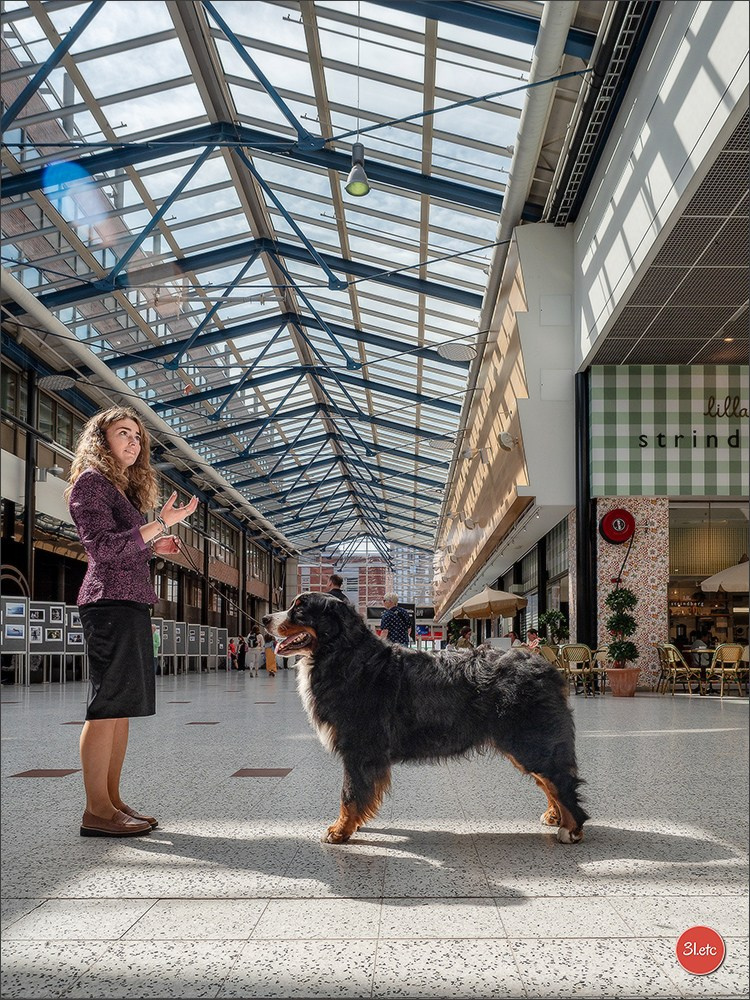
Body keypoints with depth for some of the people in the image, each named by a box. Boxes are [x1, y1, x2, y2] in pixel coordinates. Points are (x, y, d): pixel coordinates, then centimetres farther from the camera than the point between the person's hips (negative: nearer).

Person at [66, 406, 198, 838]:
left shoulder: (126, 488, 23)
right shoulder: (92, 481, -4)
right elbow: (103, 546, -16)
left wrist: (155, 548, 10)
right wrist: (160, 523, -19)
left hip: (132, 604, 9)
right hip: (110, 603, -9)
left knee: (124, 705, 7)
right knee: (109, 702, -11)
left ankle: (112, 800, 11)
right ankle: (97, 810, -8)